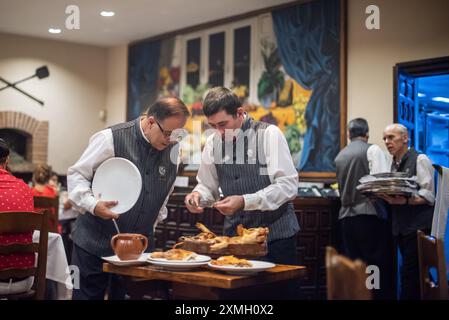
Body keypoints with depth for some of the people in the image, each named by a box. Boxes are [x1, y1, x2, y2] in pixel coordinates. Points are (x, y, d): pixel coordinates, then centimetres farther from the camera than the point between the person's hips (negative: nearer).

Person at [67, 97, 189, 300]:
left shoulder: (173, 148, 4)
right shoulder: (112, 138, -12)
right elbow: (76, 175, -6)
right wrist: (93, 205, -20)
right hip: (96, 243, -4)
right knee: (87, 294, 4)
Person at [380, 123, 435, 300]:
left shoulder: (419, 159, -7)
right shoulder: (393, 164, 16)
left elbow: (428, 195, -14)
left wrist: (404, 201, -27)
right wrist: (384, 196, 0)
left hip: (418, 226, -7)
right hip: (400, 226, 7)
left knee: (409, 273, -10)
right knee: (414, 272, 13)